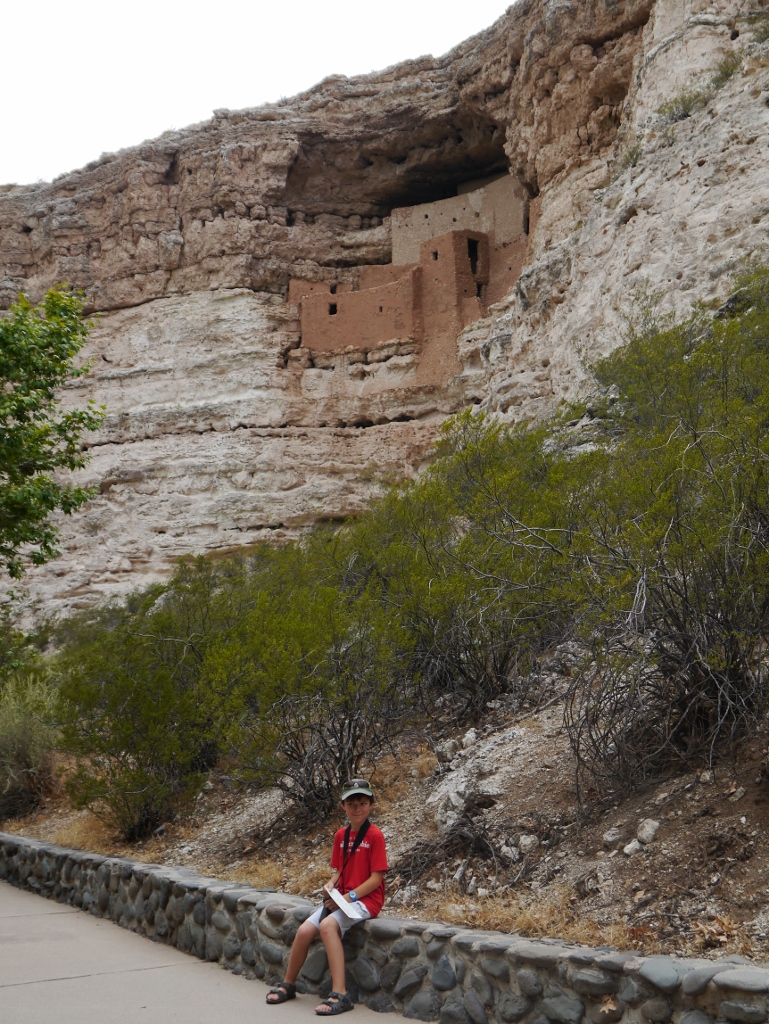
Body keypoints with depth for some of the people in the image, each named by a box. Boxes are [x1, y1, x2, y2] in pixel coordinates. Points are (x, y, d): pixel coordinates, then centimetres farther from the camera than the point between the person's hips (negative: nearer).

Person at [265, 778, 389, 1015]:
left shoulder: (375, 835, -10)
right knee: (304, 930, -11)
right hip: (341, 897, 7)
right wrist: (331, 885, -5)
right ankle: (288, 985, 14)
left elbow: (377, 877, -13)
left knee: (327, 925, -32)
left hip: (366, 899, -6)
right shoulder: (341, 835, 10)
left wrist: (351, 896, -18)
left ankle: (340, 994, -31)